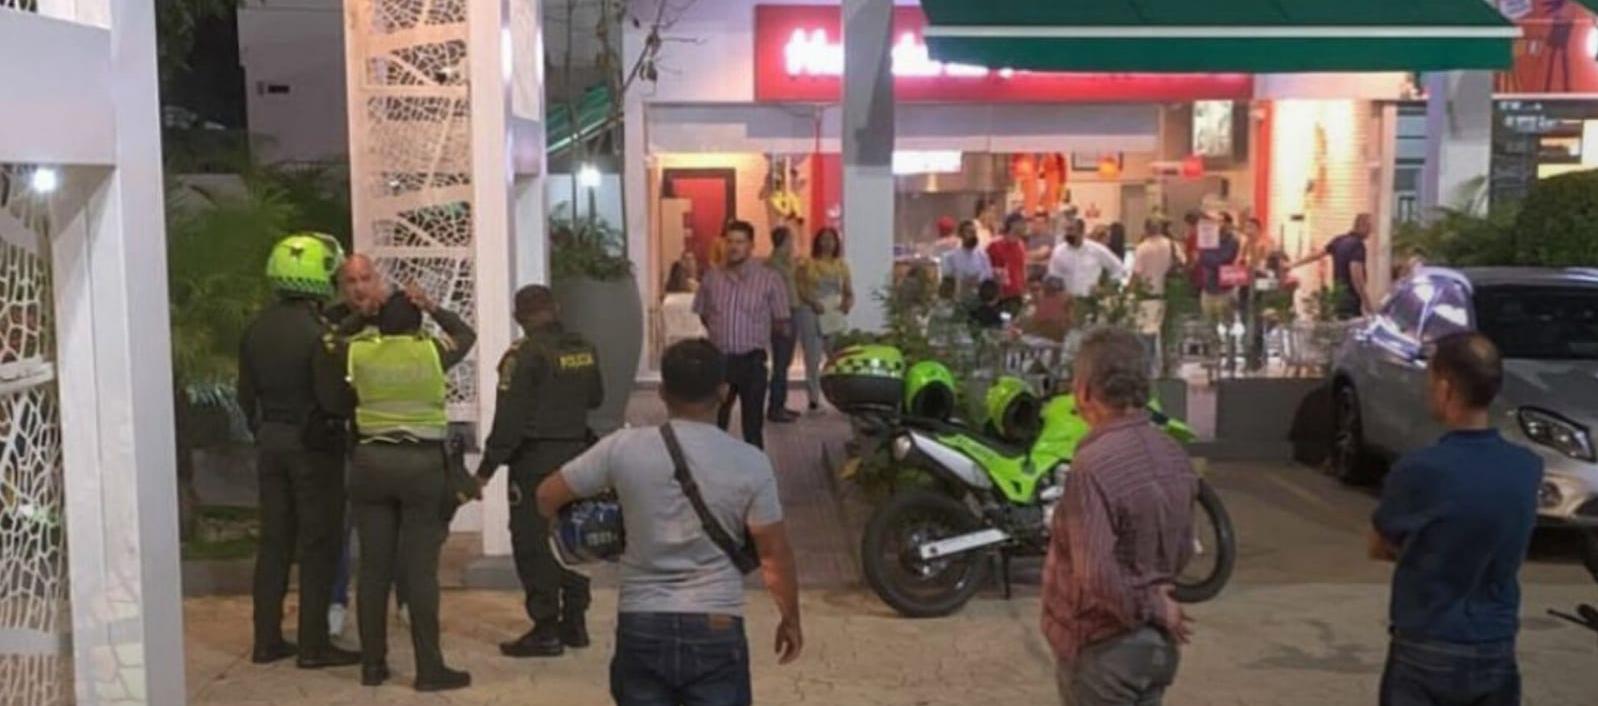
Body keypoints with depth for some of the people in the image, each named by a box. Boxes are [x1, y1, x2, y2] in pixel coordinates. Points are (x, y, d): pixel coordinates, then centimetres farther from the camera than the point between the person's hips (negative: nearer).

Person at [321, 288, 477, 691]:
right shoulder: (432, 352, 0)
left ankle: (372, 664, 15)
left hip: (371, 462, 3)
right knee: (421, 570, -1)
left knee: (374, 567, 8)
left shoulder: (358, 353, 2)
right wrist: (433, 308, 12)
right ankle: (429, 668, 2)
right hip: (422, 464, -2)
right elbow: (467, 335, 17)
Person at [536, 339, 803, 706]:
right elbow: (774, 552, -3)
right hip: (715, 627, -1)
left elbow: (547, 496, 3)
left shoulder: (623, 448, -6)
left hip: (641, 625, 2)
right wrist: (790, 618, 11)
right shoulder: (749, 462, -8)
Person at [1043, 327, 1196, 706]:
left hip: (1103, 648, -8)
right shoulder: (1173, 454, 1)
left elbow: (1097, 575, -29)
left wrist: (1150, 607, -14)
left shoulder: (1095, 464, -26)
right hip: (1157, 642, 8)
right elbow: (1182, 551, 11)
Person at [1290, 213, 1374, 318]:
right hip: (1351, 297, -9)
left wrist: (1293, 265, 31)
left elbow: (1317, 255, 18)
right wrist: (1367, 302, -23)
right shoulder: (1358, 245, -16)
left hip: (1339, 294, 9)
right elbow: (1356, 275, -24)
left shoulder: (1339, 241, 9)